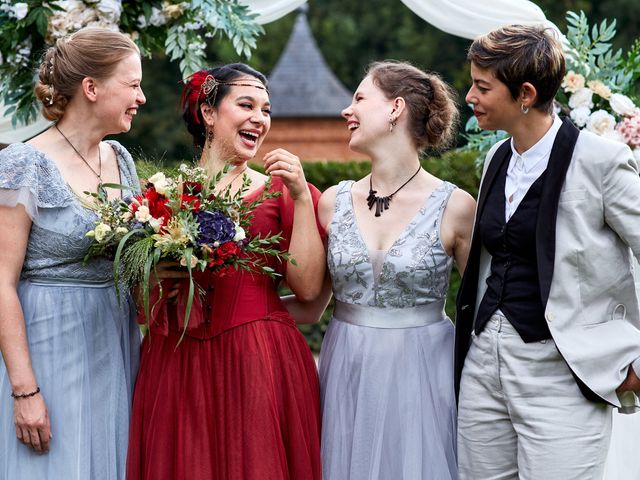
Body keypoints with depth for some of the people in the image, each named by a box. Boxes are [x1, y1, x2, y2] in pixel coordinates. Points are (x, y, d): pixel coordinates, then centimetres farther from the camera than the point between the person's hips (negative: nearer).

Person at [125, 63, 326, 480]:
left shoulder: (280, 190, 5)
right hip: (176, 363, 1)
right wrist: (155, 282, -7)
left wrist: (301, 198, -8)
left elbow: (308, 287, -6)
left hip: (259, 365, -1)